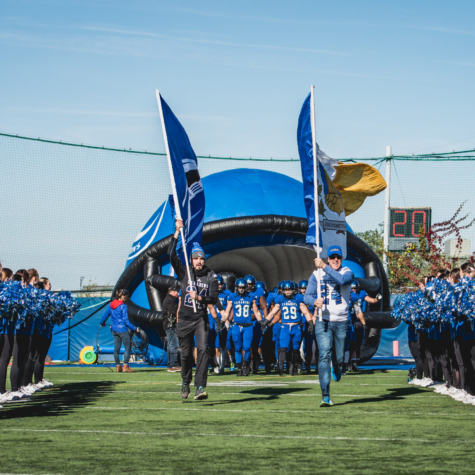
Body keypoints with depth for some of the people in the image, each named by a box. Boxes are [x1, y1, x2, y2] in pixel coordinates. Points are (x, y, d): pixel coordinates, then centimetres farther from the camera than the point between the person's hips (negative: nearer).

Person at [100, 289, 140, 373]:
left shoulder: (111, 305, 7)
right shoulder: (123, 306, -14)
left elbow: (105, 315, 17)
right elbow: (125, 320, -15)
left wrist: (102, 323, 36)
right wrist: (135, 328, -11)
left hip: (114, 329, 8)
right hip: (122, 330, -8)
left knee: (116, 348, 11)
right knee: (127, 348, -2)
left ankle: (118, 366, 16)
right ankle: (125, 366, -8)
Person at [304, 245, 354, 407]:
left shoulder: (347, 272, 1)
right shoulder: (317, 274, 5)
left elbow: (341, 280, -24)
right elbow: (307, 295, -1)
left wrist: (324, 267, -27)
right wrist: (314, 301, -23)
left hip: (341, 321, 0)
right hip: (323, 321, 0)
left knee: (339, 357, 6)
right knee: (324, 355, -13)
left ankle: (336, 367, 47)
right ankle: (325, 396, -15)